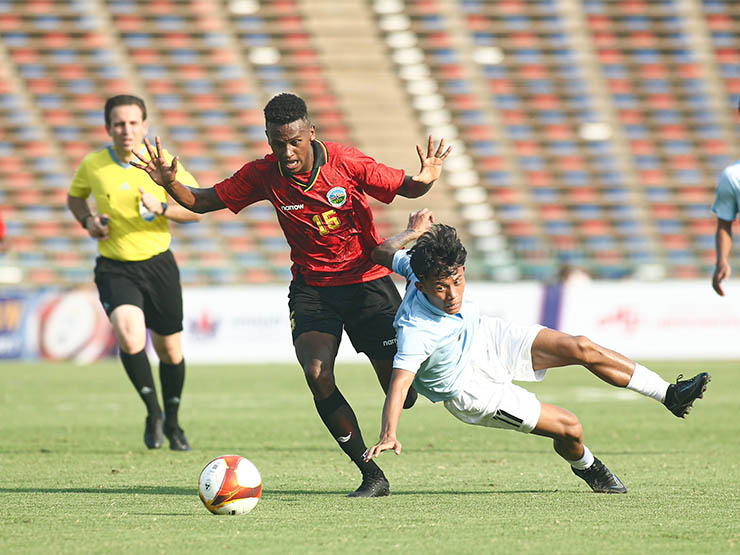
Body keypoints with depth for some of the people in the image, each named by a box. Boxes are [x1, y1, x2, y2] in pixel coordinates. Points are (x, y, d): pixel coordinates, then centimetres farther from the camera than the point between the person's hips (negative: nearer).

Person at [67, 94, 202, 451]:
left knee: (170, 351, 9)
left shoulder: (162, 162, -7)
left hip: (158, 263, 1)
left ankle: (172, 422, 34)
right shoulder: (92, 165, -5)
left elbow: (197, 209, -5)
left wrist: (162, 208, -23)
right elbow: (74, 197, 16)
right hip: (114, 269, -1)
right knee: (130, 337, -26)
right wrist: (87, 220, -5)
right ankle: (153, 411, -4)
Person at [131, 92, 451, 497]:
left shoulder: (346, 163, -15)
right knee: (317, 375, -24)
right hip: (310, 288, 2)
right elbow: (205, 201, 1)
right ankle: (372, 476, -10)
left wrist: (425, 179, -30)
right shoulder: (263, 175, -8)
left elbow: (404, 187, -7)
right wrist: (170, 183, -18)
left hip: (366, 279, -2)